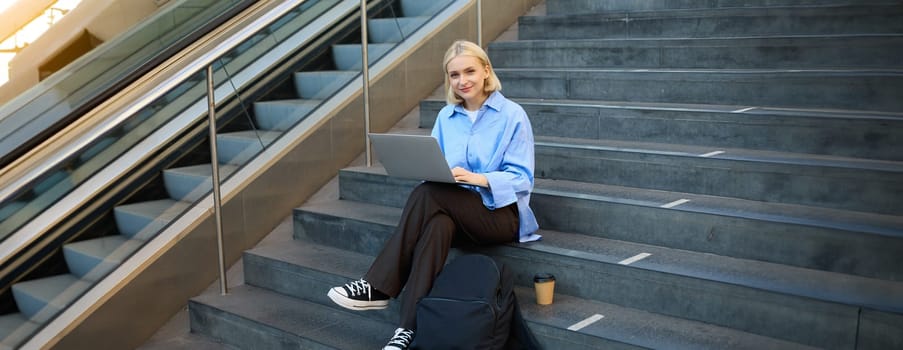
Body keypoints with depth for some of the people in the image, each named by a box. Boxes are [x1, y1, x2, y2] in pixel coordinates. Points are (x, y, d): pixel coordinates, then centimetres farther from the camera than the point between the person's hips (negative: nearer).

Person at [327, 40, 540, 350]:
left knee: (427, 195, -30)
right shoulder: (446, 117, 12)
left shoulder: (512, 115, -3)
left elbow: (522, 179, -9)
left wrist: (477, 178, -25)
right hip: (456, 211, 4)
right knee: (437, 224, -34)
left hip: (500, 213, -4)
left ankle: (378, 288, -28)